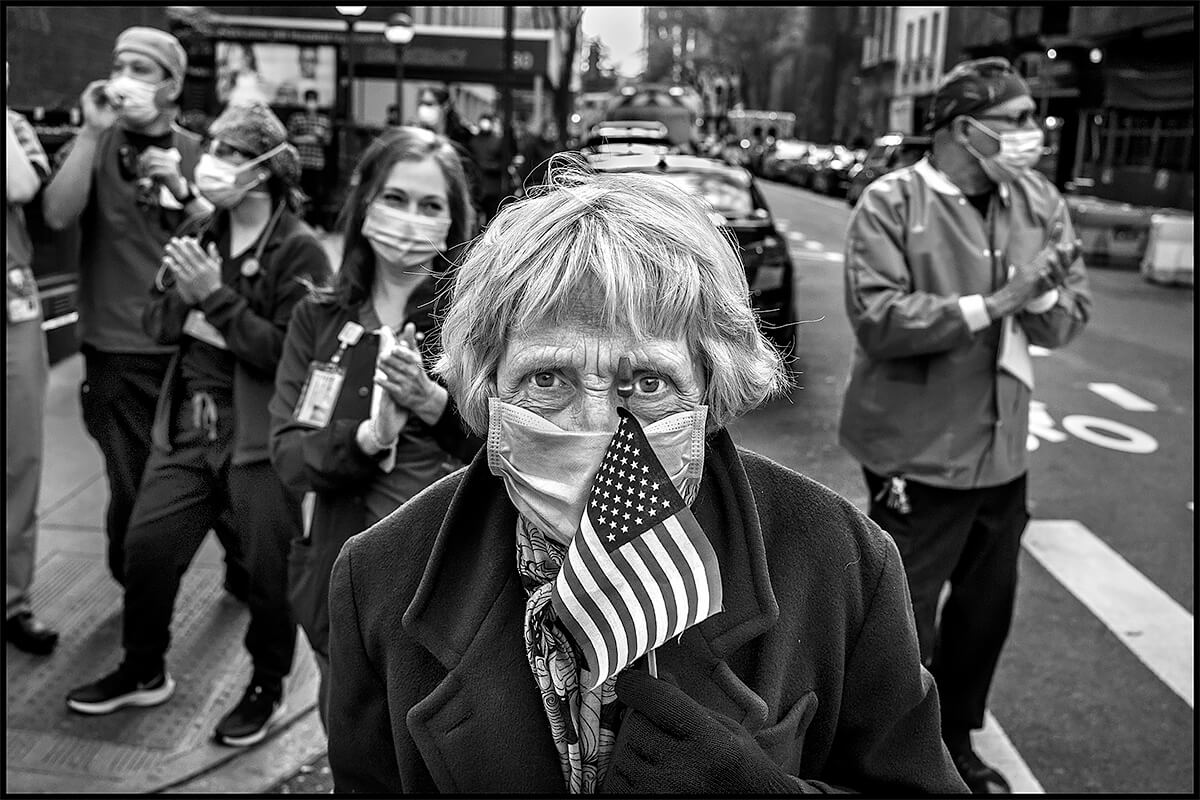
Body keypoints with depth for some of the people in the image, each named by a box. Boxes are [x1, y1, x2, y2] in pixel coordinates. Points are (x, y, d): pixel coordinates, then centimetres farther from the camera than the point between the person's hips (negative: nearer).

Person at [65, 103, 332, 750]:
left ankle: (268, 686, 28)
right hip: (188, 424, 6)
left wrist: (216, 298, -20)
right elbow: (155, 318, 10)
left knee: (268, 566, 5)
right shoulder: (198, 235, 9)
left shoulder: (300, 251, -12)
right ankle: (143, 671, 34)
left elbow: (291, 352, -19)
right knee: (145, 545, 11)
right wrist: (194, 315, -12)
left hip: (263, 434, -6)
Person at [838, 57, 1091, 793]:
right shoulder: (892, 202, -13)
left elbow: (1071, 321, 4)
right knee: (902, 617, 6)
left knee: (987, 608, 18)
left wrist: (1042, 295, -18)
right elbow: (876, 320, -23)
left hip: (1003, 448, 6)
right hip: (918, 451, -6)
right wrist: (992, 302, -25)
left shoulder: (1041, 205, 4)